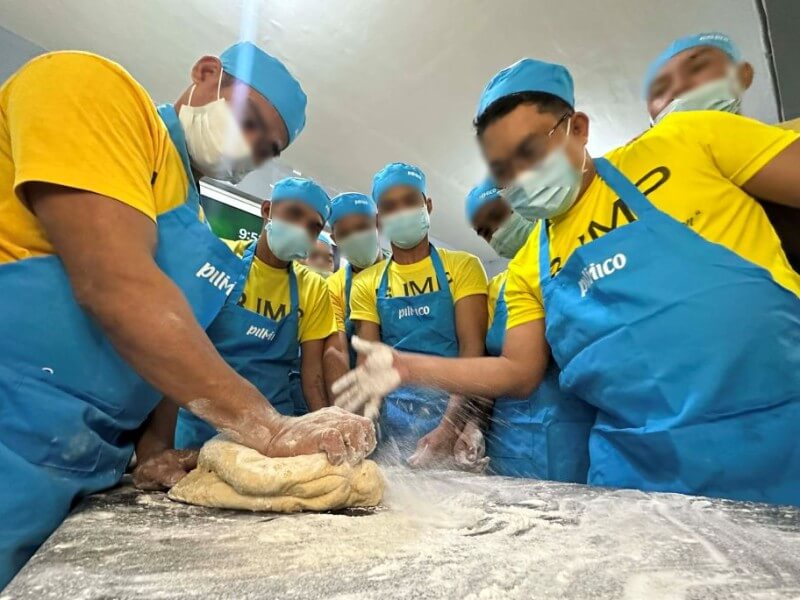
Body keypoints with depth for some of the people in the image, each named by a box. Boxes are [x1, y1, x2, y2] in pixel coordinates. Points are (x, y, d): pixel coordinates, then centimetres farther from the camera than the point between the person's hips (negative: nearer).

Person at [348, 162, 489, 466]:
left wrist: (450, 426, -21)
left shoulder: (463, 266, -1)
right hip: (391, 418, 2)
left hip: (453, 414, -1)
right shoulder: (366, 283, 6)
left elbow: (473, 350, -9)